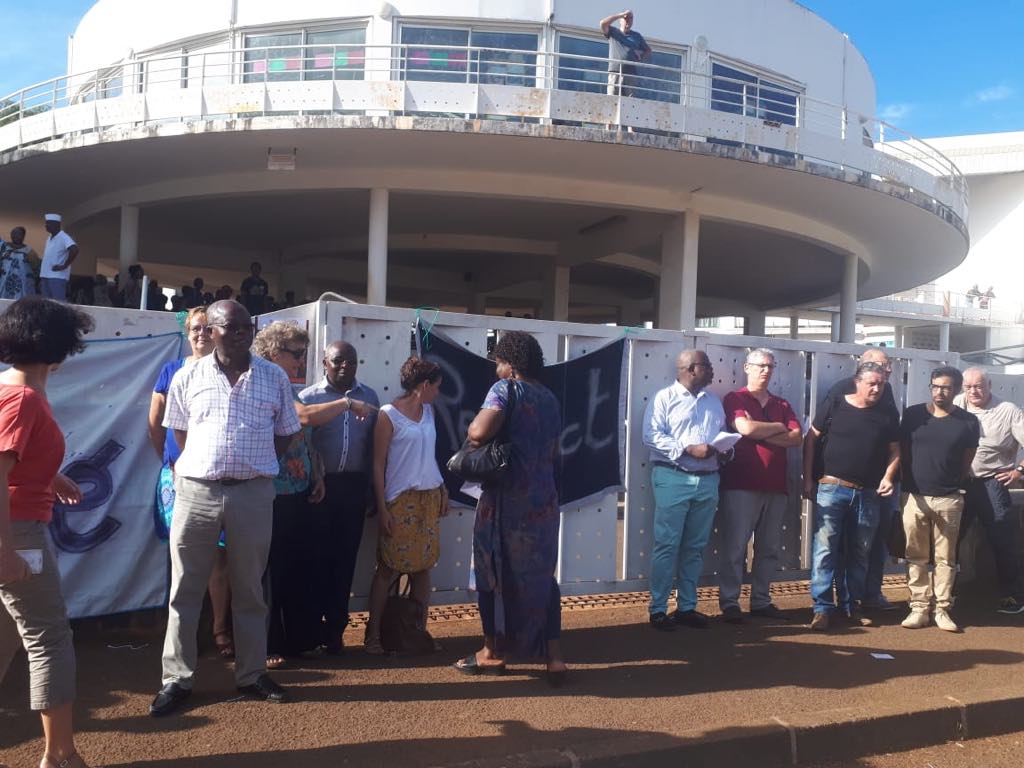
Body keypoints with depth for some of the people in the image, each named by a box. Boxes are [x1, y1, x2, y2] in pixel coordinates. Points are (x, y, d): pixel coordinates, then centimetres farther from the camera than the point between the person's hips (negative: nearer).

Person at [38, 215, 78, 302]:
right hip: (45, 277, 9)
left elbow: (74, 250, -26)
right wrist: (41, 278, 20)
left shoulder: (63, 237, -10)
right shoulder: (49, 238, 18)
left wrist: (64, 266, -21)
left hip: (57, 277, -9)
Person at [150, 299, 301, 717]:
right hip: (196, 491, 0)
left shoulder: (275, 377, 3)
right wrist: (203, 466, 5)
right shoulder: (188, 377, 2)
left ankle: (251, 673, 24)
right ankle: (176, 678, 18)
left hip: (254, 494, 0)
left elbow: (286, 433, 9)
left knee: (249, 589, 12)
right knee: (185, 589, 6)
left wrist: (252, 464, 3)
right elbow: (179, 432, 11)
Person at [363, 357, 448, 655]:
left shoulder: (428, 410, 11)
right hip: (400, 500, -6)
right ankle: (372, 635, 10)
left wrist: (442, 489, 13)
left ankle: (420, 630, 19)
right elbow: (378, 464, -9)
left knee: (423, 566, 9)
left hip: (429, 497, 6)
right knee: (388, 568, 0)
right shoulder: (389, 415, -9)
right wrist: (382, 508, -12)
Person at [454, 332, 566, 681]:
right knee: (541, 576, 12)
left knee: (495, 573, 9)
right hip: (543, 499, 6)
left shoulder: (506, 389, -10)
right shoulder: (550, 398, 12)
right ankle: (554, 656, 12)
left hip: (506, 498, -6)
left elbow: (479, 432, -23)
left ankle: (493, 652, 20)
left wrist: (473, 425, -3)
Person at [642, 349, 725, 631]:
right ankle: (658, 609, 4)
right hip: (673, 478, -6)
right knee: (667, 545, -4)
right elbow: (651, 436, -11)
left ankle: (687, 606, 19)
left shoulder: (714, 402, 18)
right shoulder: (665, 398, -1)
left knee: (695, 547, 10)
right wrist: (688, 449, -17)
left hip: (707, 480, 6)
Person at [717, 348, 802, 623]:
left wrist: (761, 433, -10)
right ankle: (729, 603, 3)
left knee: (769, 548, 10)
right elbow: (746, 428, -17)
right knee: (735, 547, -4)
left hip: (776, 486, 6)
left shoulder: (782, 405, 17)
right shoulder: (735, 399, 1)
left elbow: (797, 438, 2)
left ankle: (761, 601, 19)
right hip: (740, 485, -5)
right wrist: (778, 427, -2)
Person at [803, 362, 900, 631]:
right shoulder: (833, 406, -2)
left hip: (867, 495, 3)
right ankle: (822, 608, -2)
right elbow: (810, 440, 1)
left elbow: (894, 452, 11)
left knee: (860, 553, 13)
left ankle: (854, 605, 25)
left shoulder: (887, 416, 5)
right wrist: (807, 480, -2)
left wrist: (888, 478, -8)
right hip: (832, 488, -3)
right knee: (825, 549, -6)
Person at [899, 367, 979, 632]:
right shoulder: (913, 414, 2)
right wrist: (908, 484, 8)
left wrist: (952, 484, 9)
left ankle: (942, 609, 15)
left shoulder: (968, 422, 1)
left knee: (945, 558, 6)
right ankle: (919, 608, 12)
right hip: (914, 497, 0)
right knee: (916, 557, 5)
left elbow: (966, 463, 9)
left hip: (948, 500, 0)